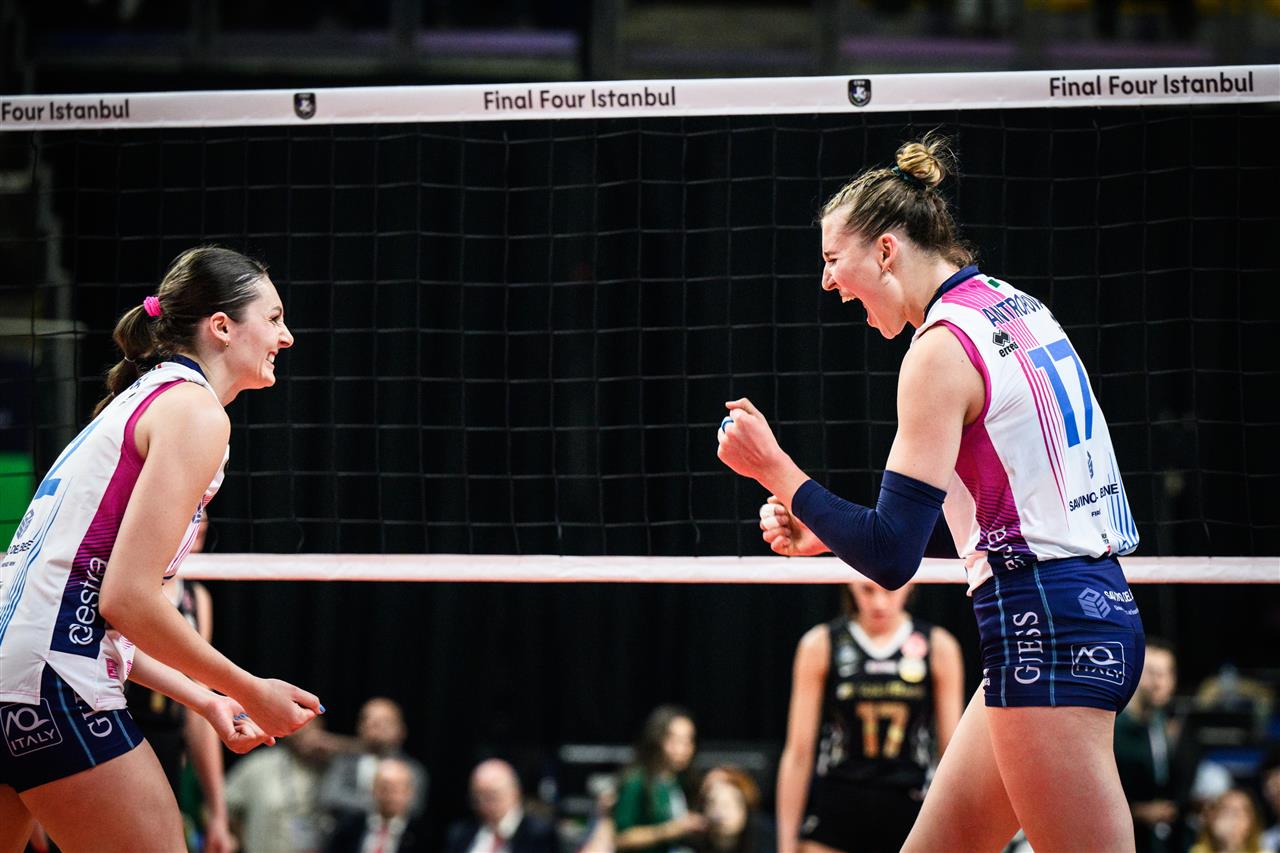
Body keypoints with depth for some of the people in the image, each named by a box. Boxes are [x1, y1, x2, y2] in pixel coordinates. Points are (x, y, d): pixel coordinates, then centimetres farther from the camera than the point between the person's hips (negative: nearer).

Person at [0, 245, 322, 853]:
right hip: (51, 688, -10)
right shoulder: (194, 411, -6)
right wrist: (251, 693, -5)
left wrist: (205, 701, 19)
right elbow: (129, 599, -15)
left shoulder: (136, 403, 23)